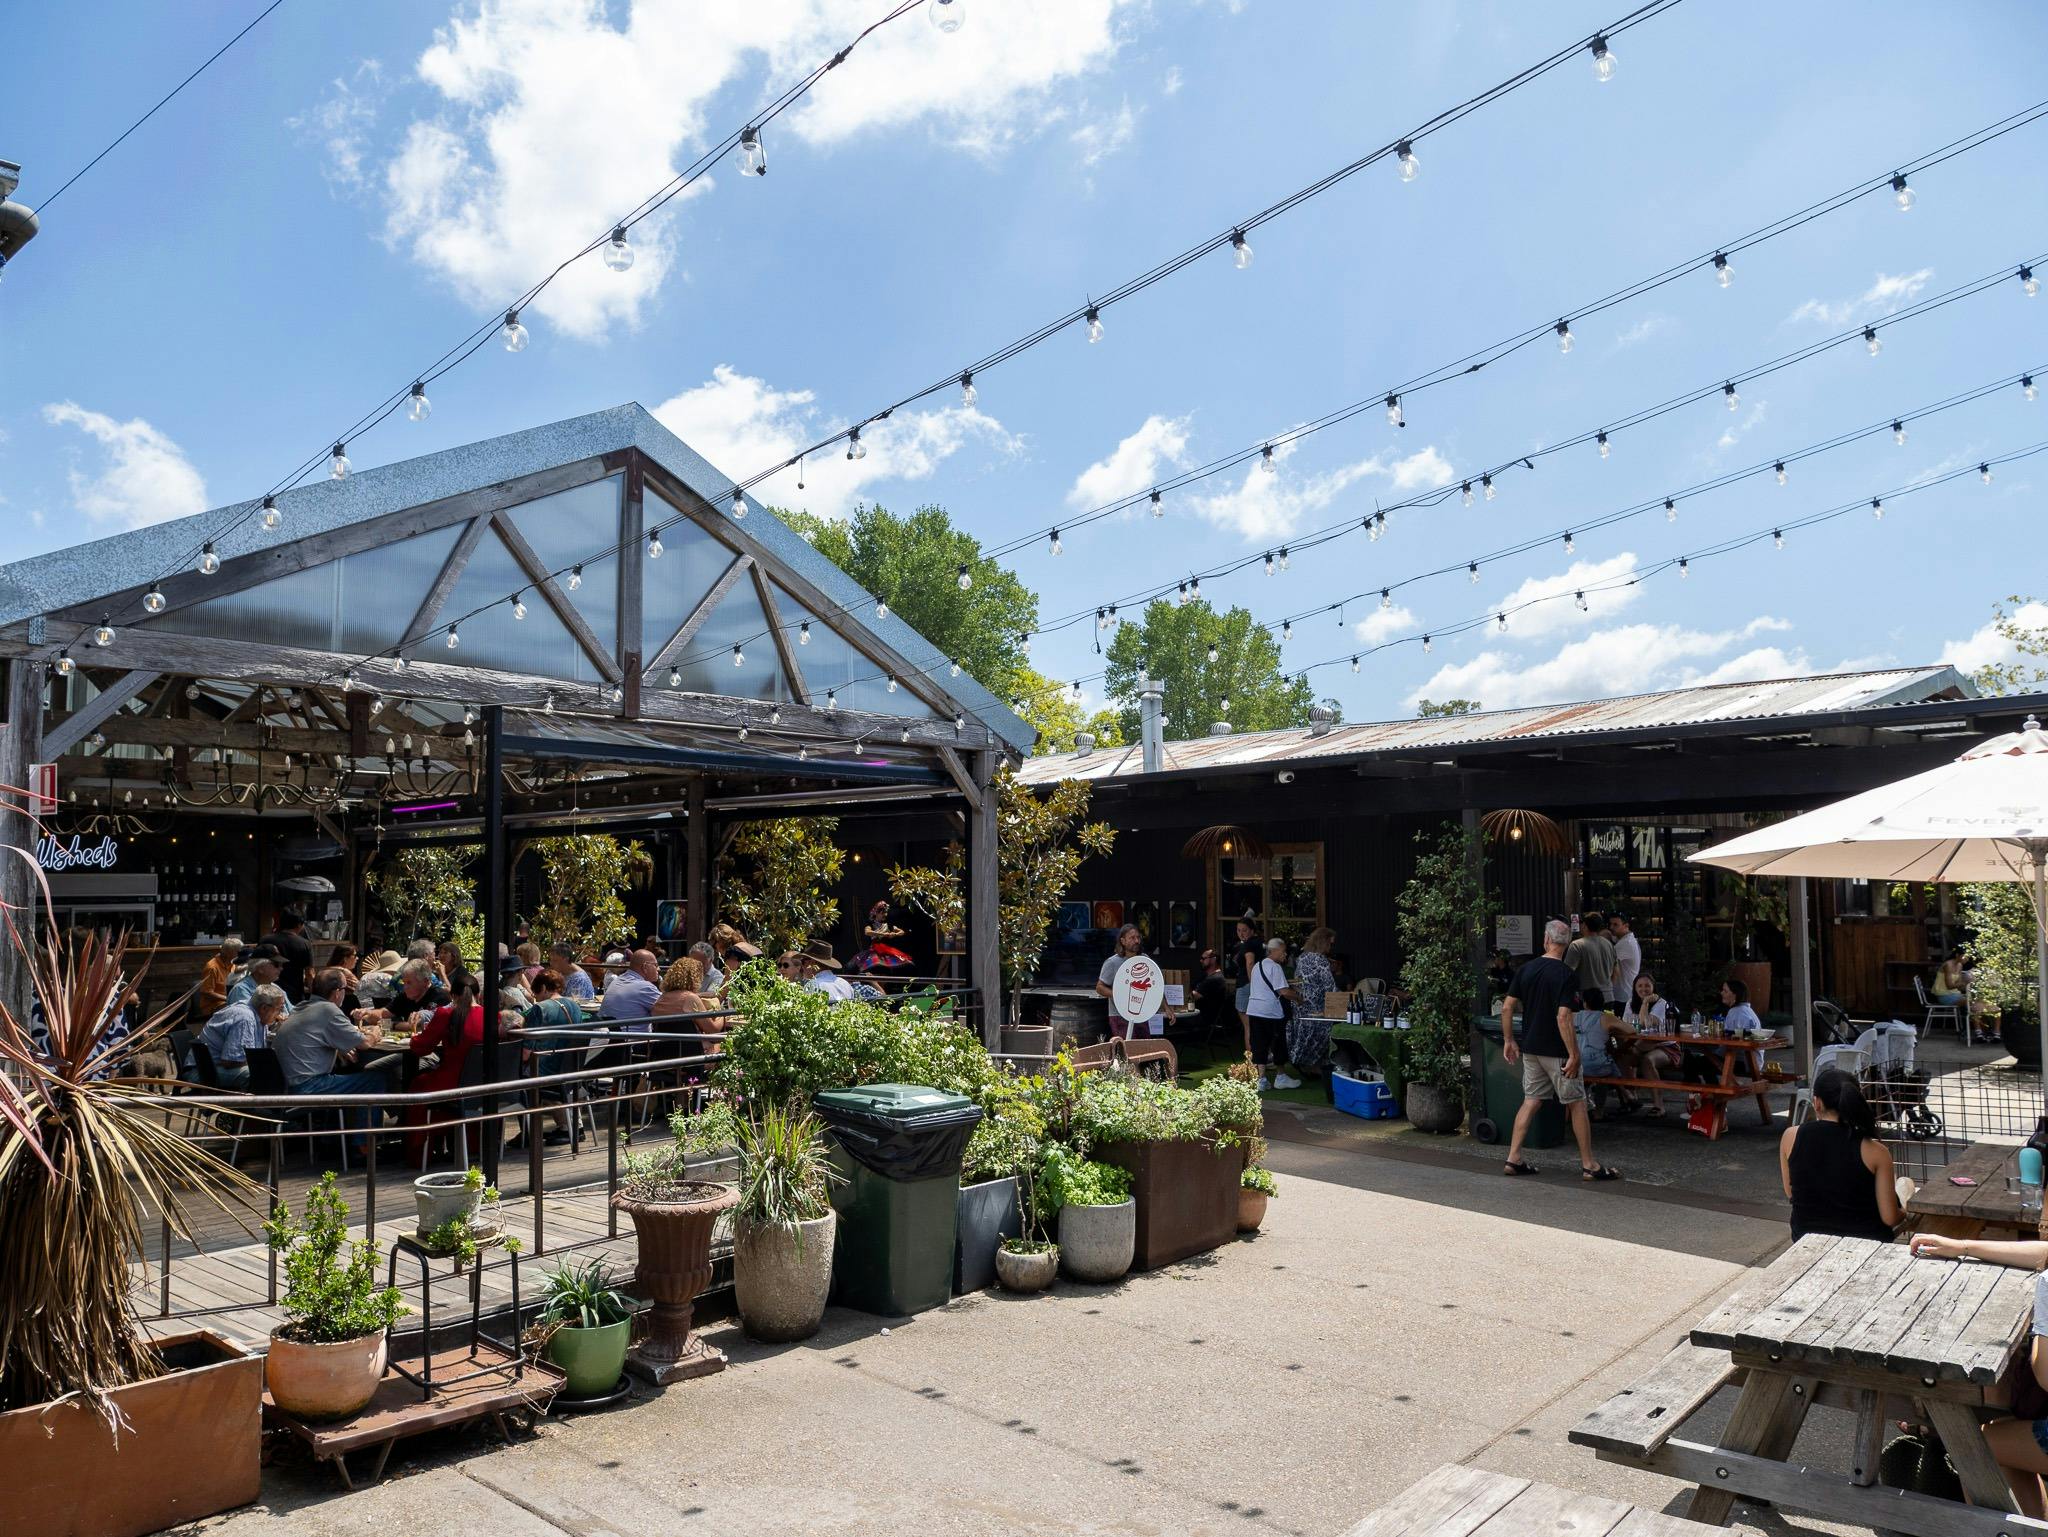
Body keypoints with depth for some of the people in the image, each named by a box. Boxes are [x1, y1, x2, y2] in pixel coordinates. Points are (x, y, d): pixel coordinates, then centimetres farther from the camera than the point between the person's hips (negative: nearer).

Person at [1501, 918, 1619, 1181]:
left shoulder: (1525, 969, 2)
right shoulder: (1566, 975, -16)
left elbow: (1507, 1007, 3)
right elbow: (1563, 1018, -22)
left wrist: (1509, 1040, 13)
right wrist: (1574, 1055, -18)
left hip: (1530, 1048, 6)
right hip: (1556, 1051, -6)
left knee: (1530, 1101, 11)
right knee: (1576, 1104, 6)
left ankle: (1514, 1159, 9)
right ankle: (1589, 1165, 12)